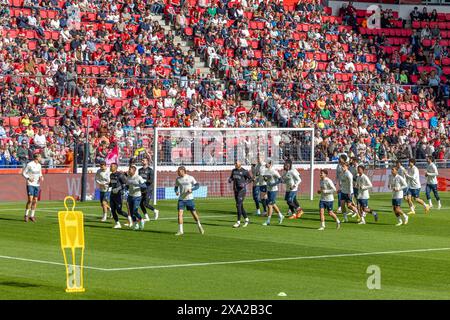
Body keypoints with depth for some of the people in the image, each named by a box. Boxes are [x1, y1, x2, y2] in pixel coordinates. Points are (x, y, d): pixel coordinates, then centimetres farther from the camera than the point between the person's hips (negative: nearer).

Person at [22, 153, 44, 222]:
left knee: (35, 201, 5)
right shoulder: (29, 164, -10)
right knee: (30, 200, -13)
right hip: (30, 184, -6)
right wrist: (28, 178, -19)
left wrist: (41, 177, 2)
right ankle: (26, 215, 0)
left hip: (37, 185, 6)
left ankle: (32, 215, 13)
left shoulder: (39, 165, 10)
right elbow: (23, 173, -5)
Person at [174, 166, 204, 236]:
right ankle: (180, 231, -7)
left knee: (194, 213, 6)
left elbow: (197, 185, -3)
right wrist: (176, 191, -7)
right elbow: (176, 187, 16)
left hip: (189, 198, -2)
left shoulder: (190, 178, -5)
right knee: (180, 213, -12)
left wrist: (191, 189, -20)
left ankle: (199, 226, 32)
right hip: (181, 199, 2)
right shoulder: (178, 179, 4)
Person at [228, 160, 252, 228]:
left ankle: (238, 222, -10)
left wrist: (245, 184, -16)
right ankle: (246, 219, 27)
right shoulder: (233, 171, 10)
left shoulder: (244, 171, -8)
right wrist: (230, 179, -1)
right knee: (240, 206, 12)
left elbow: (250, 178, -2)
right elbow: (231, 177, 23)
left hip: (242, 190, -7)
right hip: (236, 189, 7)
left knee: (238, 205, -12)